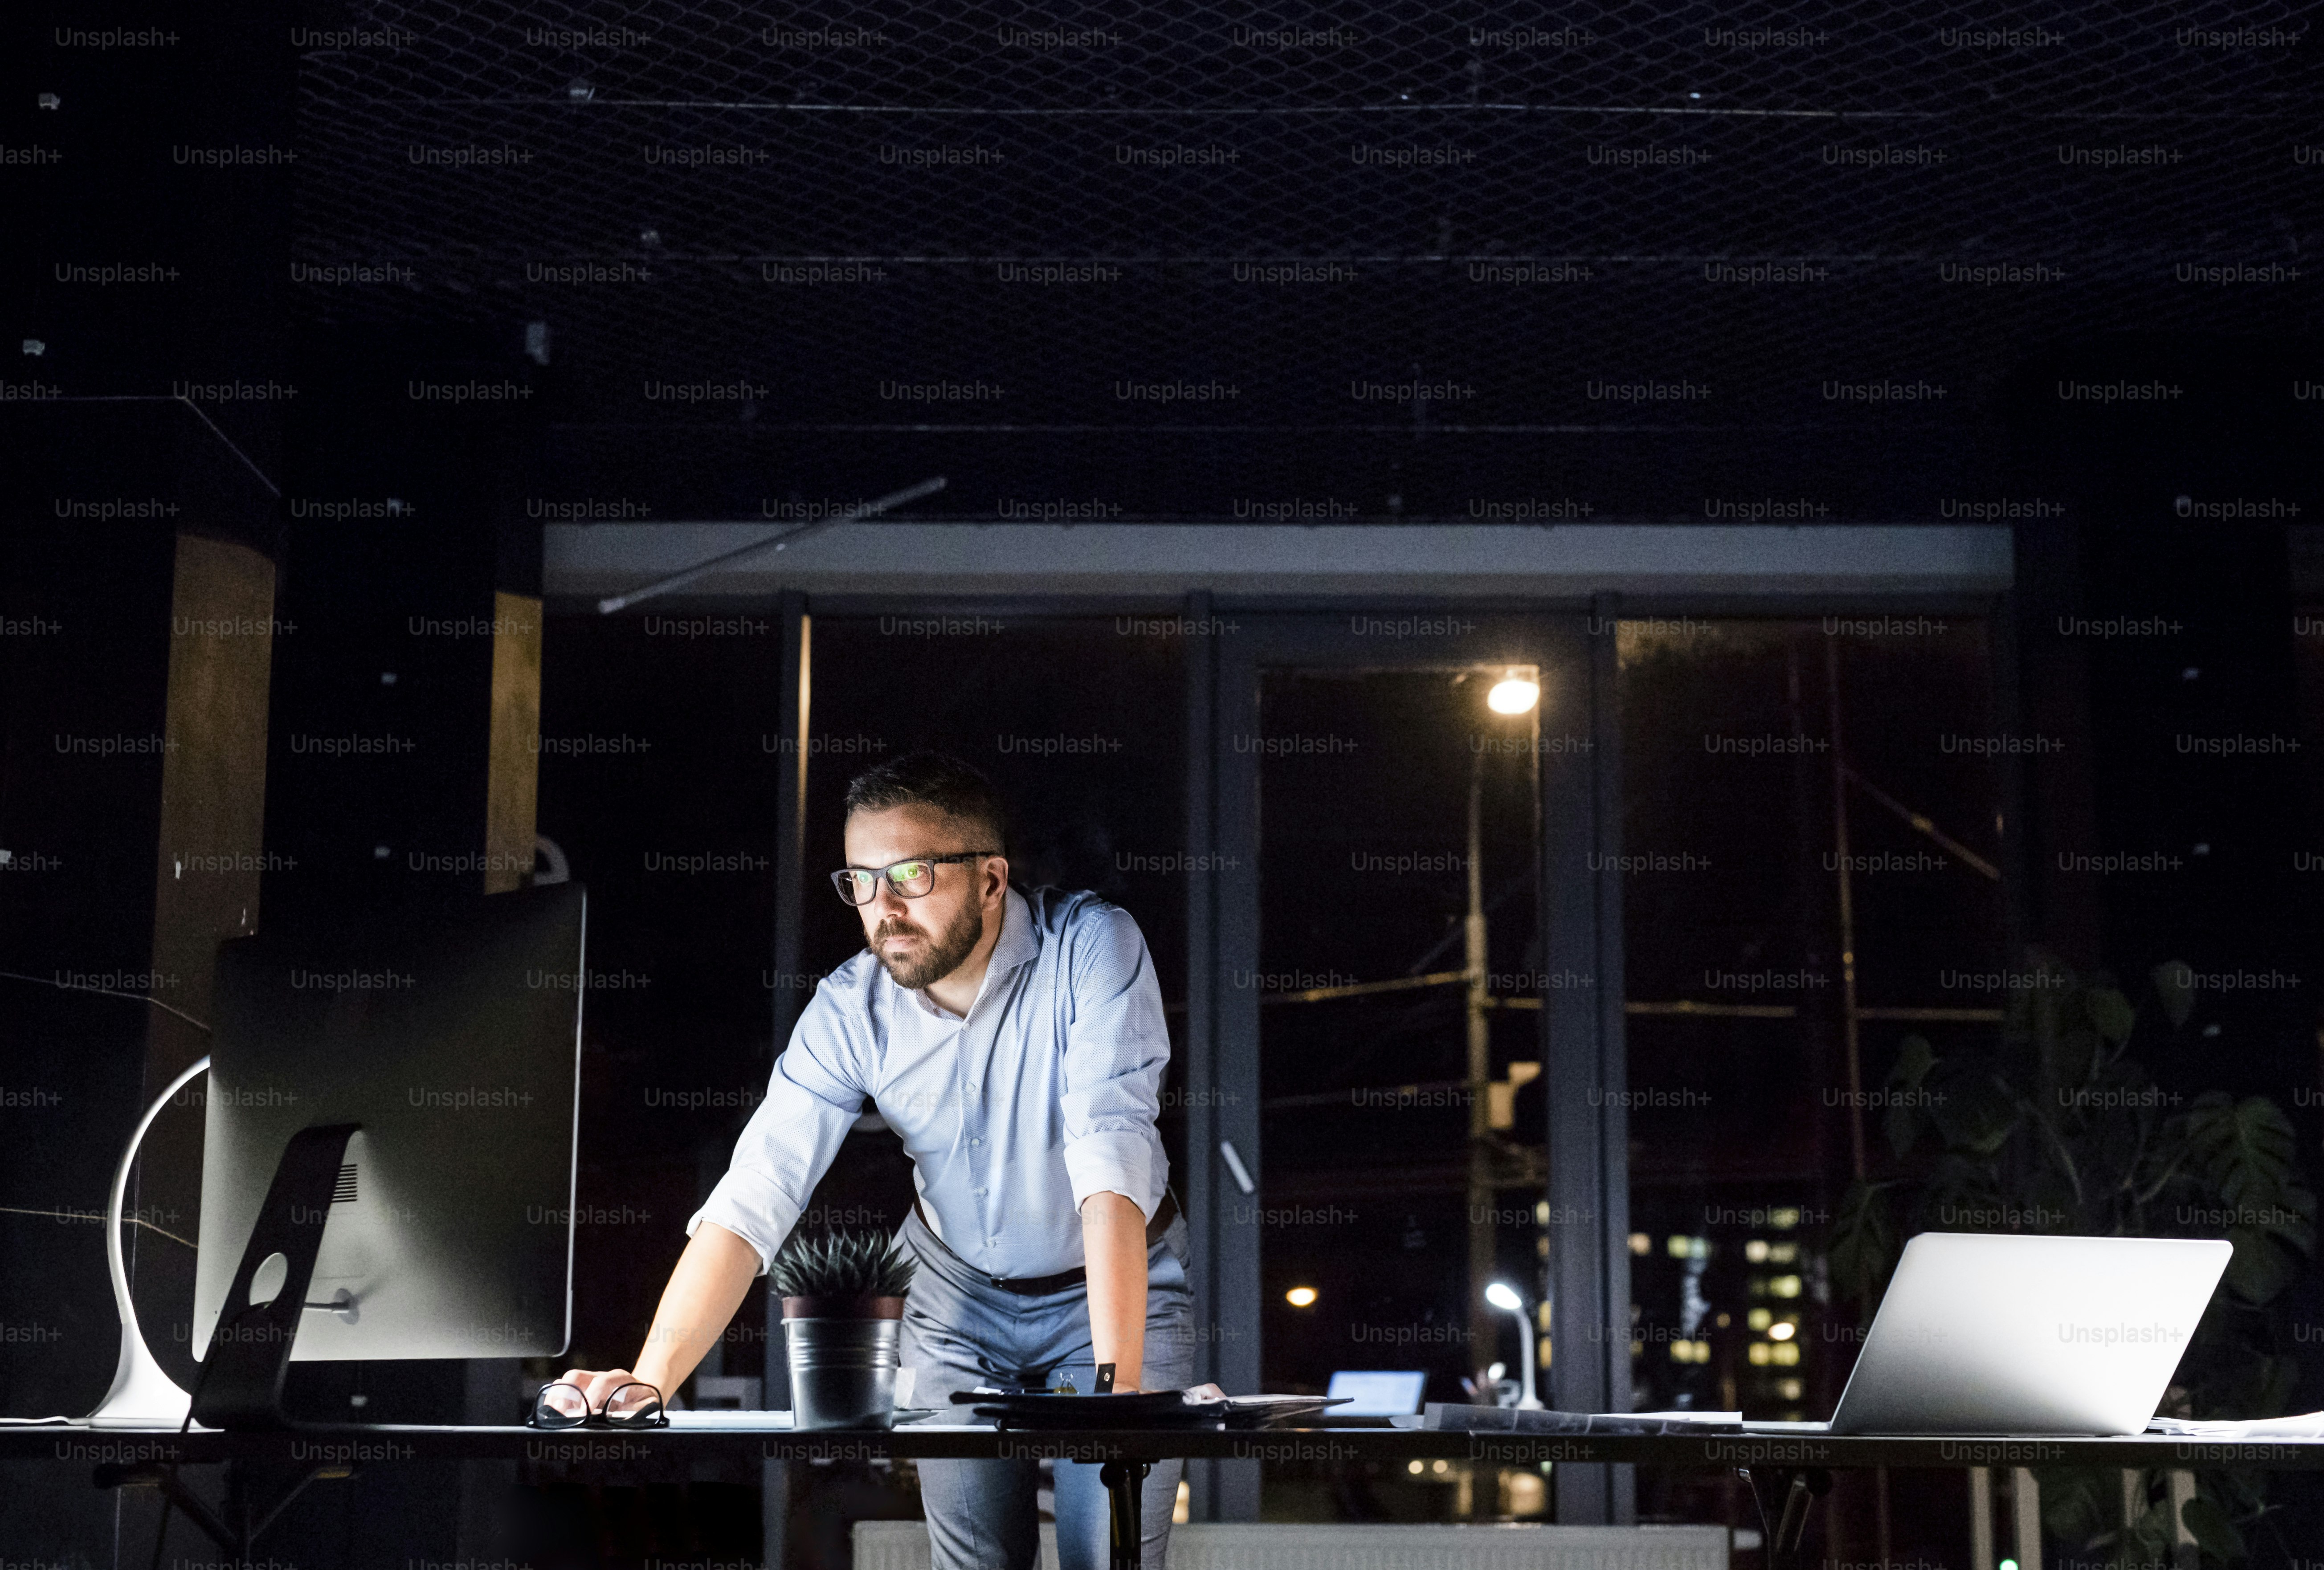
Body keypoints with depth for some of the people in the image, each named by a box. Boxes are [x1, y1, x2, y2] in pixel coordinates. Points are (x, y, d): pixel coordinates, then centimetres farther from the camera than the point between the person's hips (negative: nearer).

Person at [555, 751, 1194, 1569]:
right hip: (958, 1296, 3)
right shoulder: (849, 1012, -17)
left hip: (1118, 1287, -2)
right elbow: (751, 1201, -23)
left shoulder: (1092, 948, -26)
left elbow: (1110, 1160, -35)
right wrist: (651, 1380, -36)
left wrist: (1117, 1380, -44)